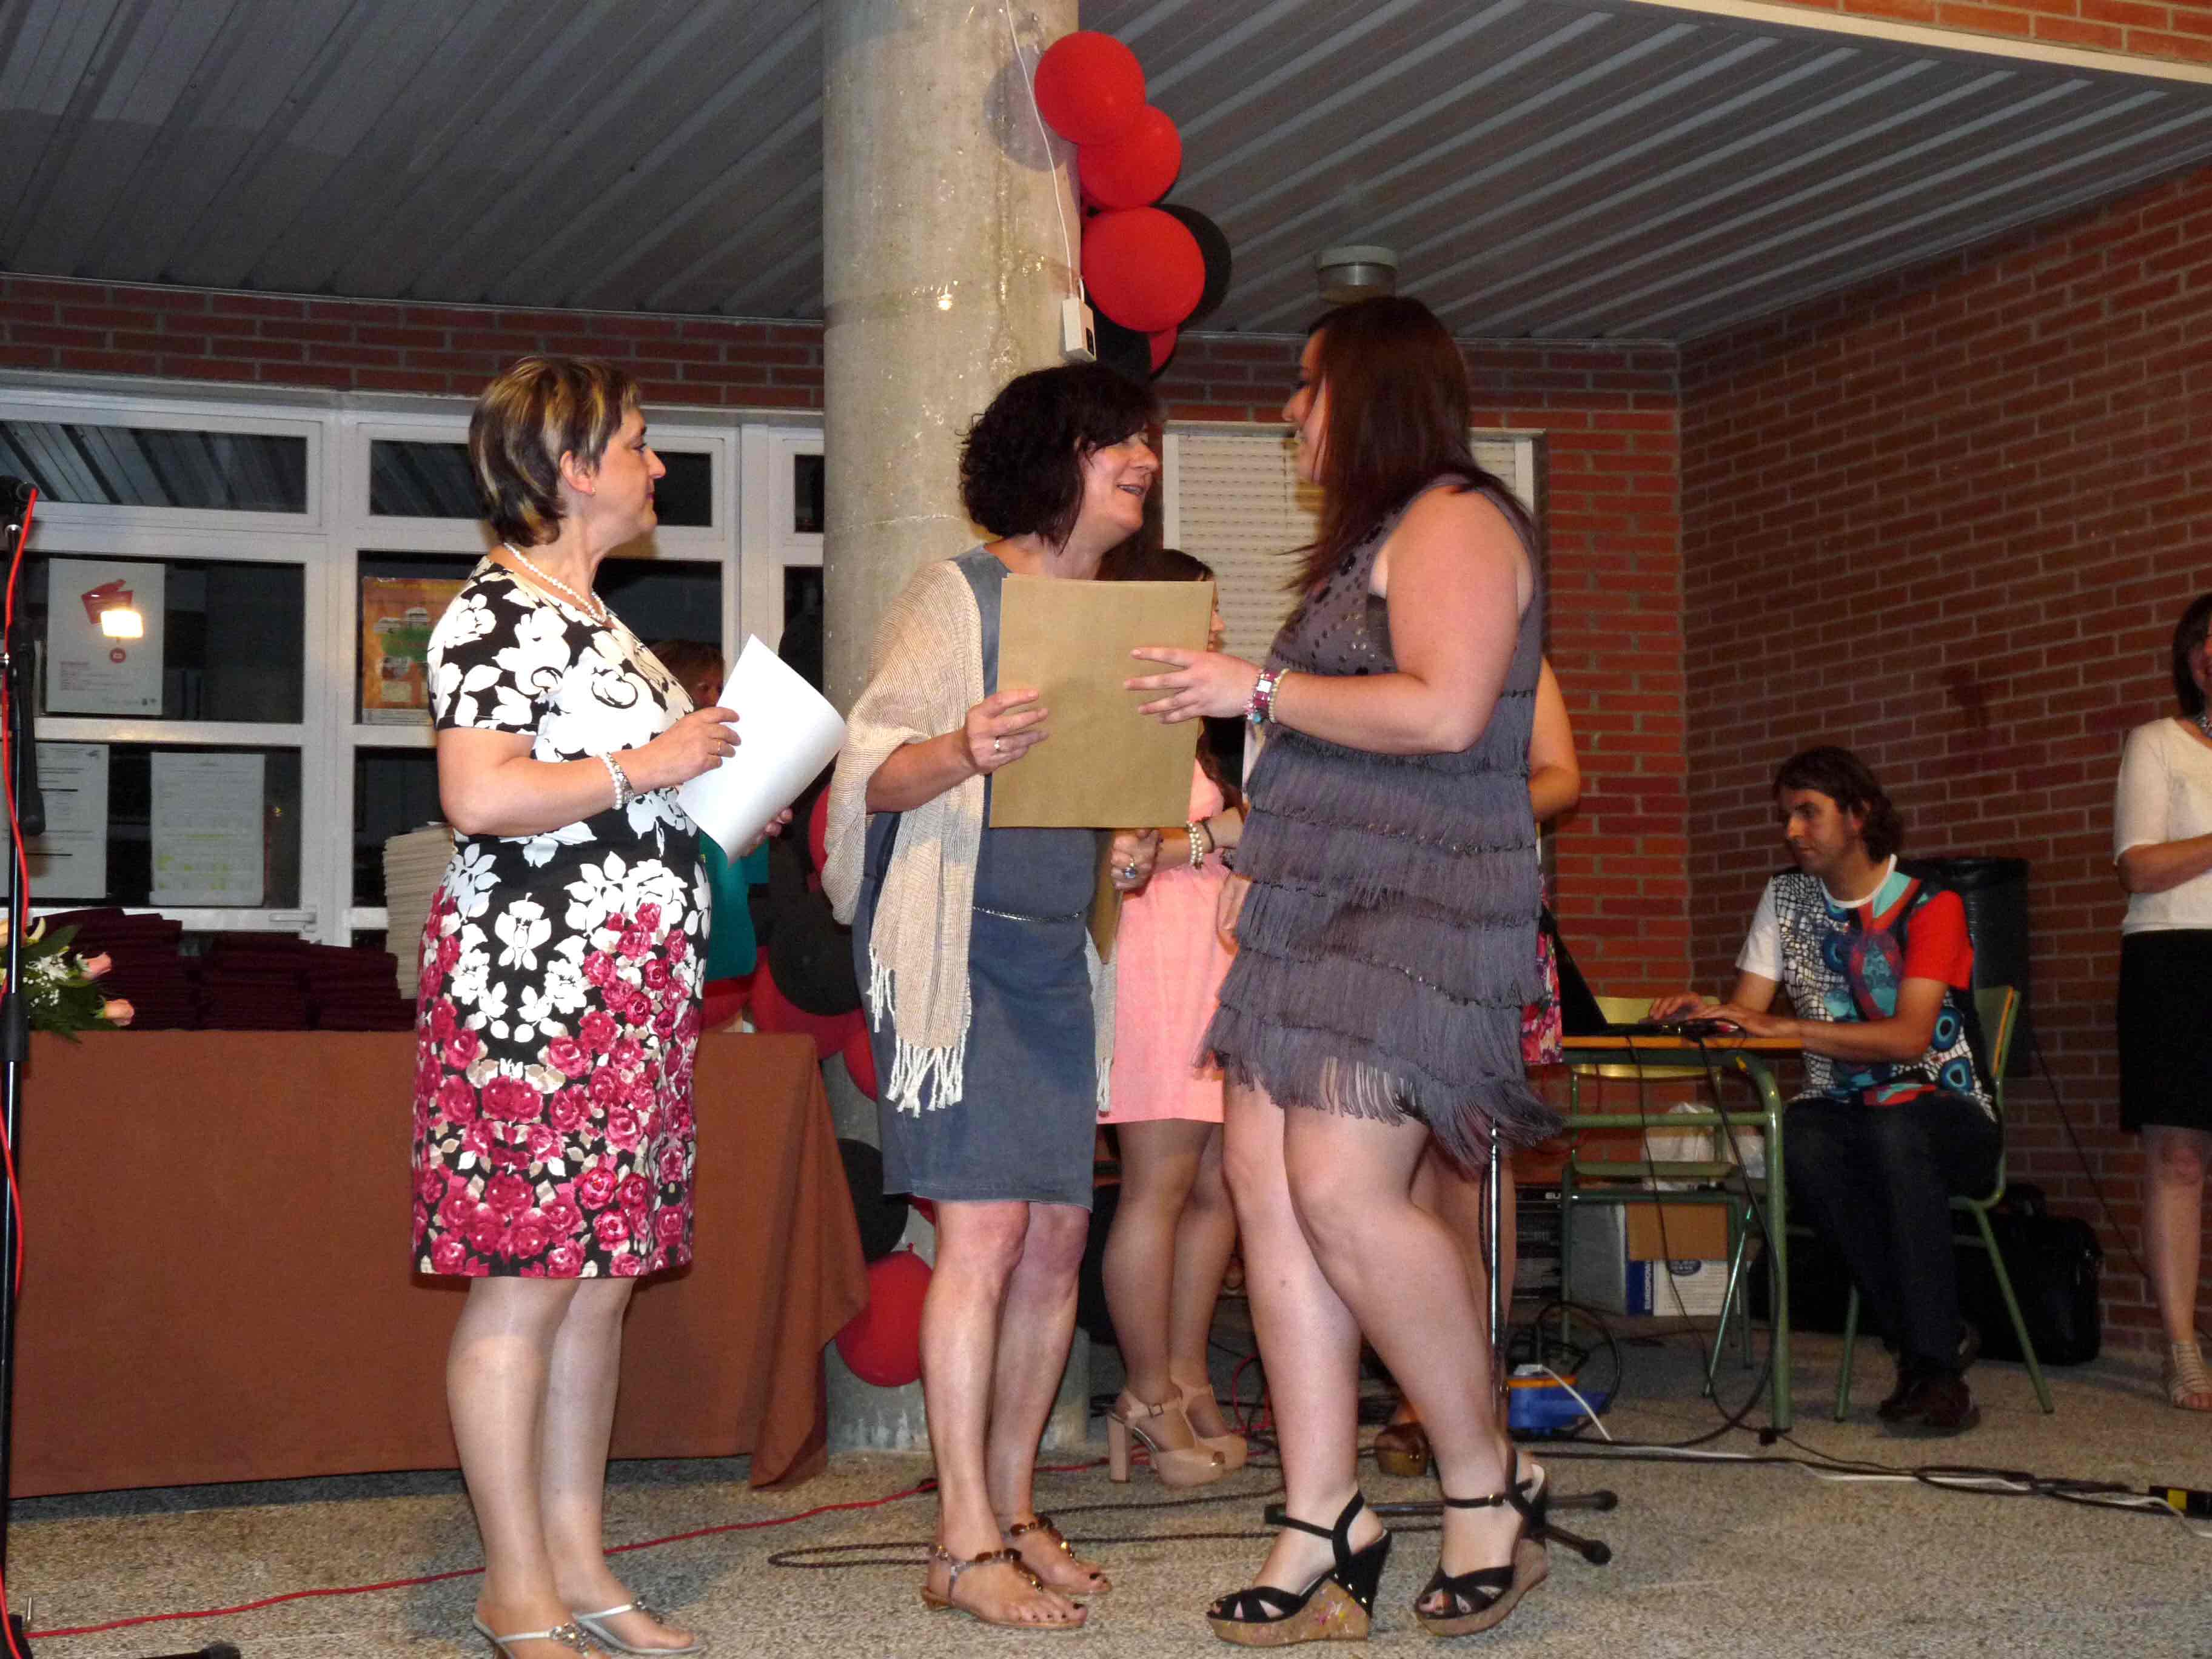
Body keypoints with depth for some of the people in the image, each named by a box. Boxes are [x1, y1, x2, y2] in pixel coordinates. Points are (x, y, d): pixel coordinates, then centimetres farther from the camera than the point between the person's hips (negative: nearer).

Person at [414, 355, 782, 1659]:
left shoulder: (592, 616, 21)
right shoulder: (498, 612, -9)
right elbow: (479, 794, -22)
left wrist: (722, 780, 15)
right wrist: (650, 766, -15)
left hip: (632, 989, 10)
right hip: (535, 983, -10)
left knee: (603, 1282, 10)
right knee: (526, 1286, -4)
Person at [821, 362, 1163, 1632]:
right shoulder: (958, 595, -4)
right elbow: (875, 774, -10)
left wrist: (1129, 853, 3)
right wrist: (961, 751, -30)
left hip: (1061, 955, 7)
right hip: (960, 946, -7)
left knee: (1058, 1235, 5)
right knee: (986, 1230, -11)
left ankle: (1013, 1507, 16)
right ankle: (965, 1546, -5)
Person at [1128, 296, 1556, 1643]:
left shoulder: (1452, 522, -6)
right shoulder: (1370, 538, 24)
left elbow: (1444, 712, -21)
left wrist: (1260, 692, -14)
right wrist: (1265, 846, 21)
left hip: (1418, 910, -10)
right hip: (1321, 906, 10)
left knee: (1343, 1188, -18)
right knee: (1267, 1181, -1)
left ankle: (1487, 1486, -1)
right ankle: (1327, 1531, 0)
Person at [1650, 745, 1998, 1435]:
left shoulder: (1930, 906, -6)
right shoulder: (1787, 898, 11)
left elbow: (1909, 1037, -18)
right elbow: (1747, 1007, 5)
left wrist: (1784, 1027, -27)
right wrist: (1703, 1012, -19)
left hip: (1945, 1113, -3)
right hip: (1843, 1111, 3)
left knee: (1894, 1134, -39)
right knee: (1799, 1138, -33)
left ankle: (1935, 1365, -29)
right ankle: (1941, 1336, -23)